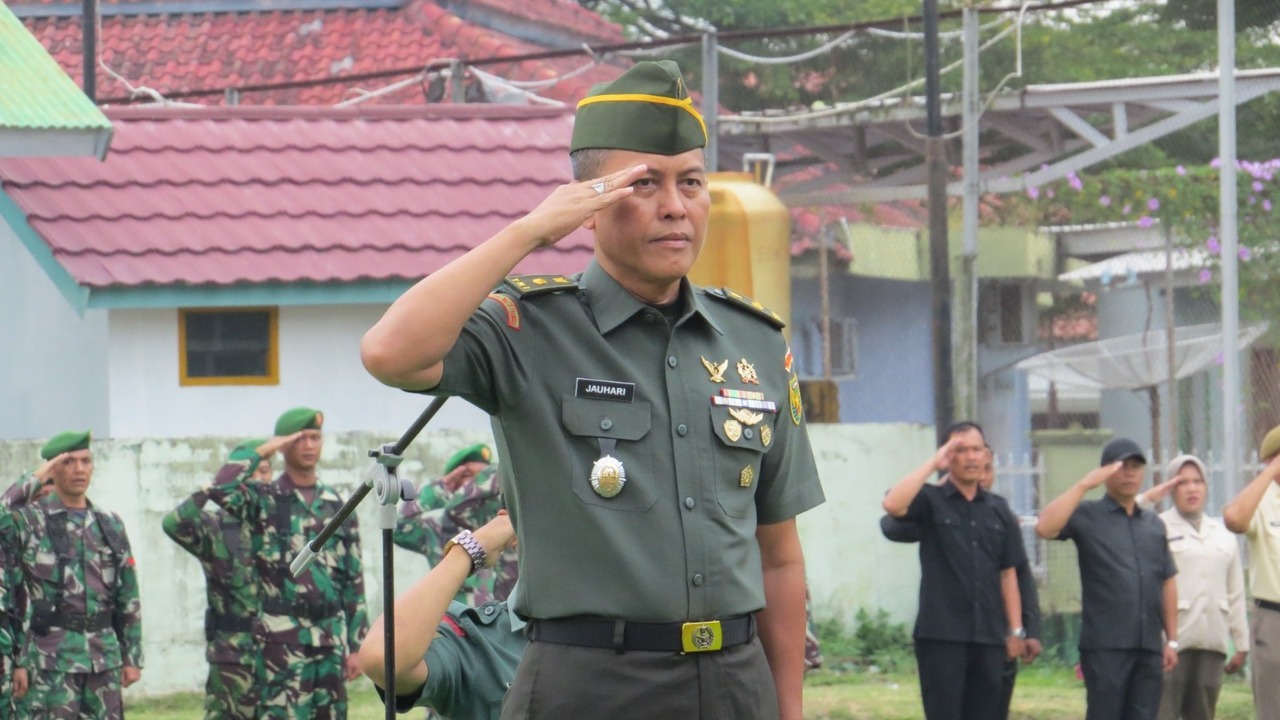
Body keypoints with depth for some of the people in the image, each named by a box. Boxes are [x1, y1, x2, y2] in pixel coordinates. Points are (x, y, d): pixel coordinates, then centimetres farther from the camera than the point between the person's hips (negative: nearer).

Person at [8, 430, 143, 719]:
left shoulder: (110, 525, 13)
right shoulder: (28, 522, -2)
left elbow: (128, 598, 16)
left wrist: (132, 657, 10)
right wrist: (14, 662, -11)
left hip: (104, 657, 5)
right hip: (51, 659, -5)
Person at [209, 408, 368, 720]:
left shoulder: (337, 507, 13)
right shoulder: (263, 500, 1)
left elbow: (354, 580, 13)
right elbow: (217, 490, -21)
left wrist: (356, 644, 8)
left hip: (331, 641, 5)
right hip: (283, 642, -5)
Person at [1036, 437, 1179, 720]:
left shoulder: (1154, 524, 18)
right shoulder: (1088, 516, 2)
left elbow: (1167, 582, 18)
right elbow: (1045, 528, -17)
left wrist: (1172, 639, 12)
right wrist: (1084, 484, -15)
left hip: (1149, 646, 5)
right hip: (1105, 645, -5)